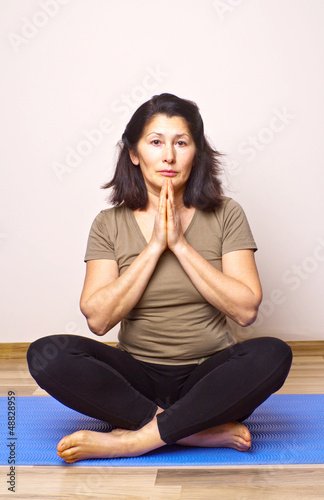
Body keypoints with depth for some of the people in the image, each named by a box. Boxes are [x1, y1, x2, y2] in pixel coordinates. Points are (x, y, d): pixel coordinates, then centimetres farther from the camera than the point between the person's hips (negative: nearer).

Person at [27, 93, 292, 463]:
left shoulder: (225, 215, 0)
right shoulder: (110, 224, 1)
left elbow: (246, 310, -10)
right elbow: (97, 318, -11)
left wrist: (180, 244, -14)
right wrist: (154, 247, -15)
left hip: (209, 377, 0)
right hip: (137, 380, 1)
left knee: (273, 354, -30)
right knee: (47, 354, -24)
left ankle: (132, 439, -23)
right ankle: (209, 432, -22)